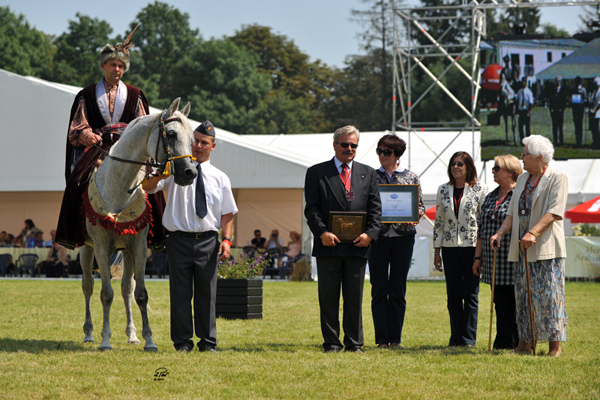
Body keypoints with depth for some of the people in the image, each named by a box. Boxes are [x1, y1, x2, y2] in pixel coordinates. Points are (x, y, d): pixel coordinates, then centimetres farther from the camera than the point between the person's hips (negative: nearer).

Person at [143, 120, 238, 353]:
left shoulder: (220, 178, 12)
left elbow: (228, 213, 11)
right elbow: (148, 186, -6)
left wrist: (227, 239, -4)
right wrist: (163, 173, -26)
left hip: (208, 240, 2)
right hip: (180, 239, -2)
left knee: (207, 291, 5)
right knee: (180, 291, -1)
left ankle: (208, 341, 11)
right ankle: (182, 341, 6)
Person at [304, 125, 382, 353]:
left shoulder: (368, 174, 13)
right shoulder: (317, 173, 5)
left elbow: (375, 208, 8)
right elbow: (312, 208, -1)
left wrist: (370, 233, -7)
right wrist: (322, 232, -15)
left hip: (357, 246, 2)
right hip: (328, 245, -2)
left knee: (355, 298, 5)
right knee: (328, 298, 2)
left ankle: (354, 343, 10)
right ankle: (331, 343, 7)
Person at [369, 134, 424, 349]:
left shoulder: (411, 177, 7)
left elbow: (420, 205, 9)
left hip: (403, 235, 0)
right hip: (378, 235, 0)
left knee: (398, 289, 3)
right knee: (379, 289, -1)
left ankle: (396, 338, 7)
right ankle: (382, 338, 2)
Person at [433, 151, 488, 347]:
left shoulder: (480, 189, -1)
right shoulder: (443, 190, 10)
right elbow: (439, 221, 12)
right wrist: (436, 251, 9)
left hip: (472, 246, -3)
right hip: (450, 247, 3)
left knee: (470, 294, -1)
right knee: (453, 294, 5)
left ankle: (469, 338, 4)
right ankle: (455, 337, 11)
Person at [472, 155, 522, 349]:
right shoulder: (490, 198, 18)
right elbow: (481, 230, 21)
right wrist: (478, 257, 16)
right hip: (494, 264, 6)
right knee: (501, 304, 6)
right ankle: (503, 343, 8)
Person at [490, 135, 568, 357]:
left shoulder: (557, 179, -5)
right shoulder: (522, 180, 17)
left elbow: (554, 212, -15)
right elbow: (513, 212, 16)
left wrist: (533, 233, -26)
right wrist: (501, 232, 0)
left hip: (546, 247, -7)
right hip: (521, 248, 7)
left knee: (548, 295, -8)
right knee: (522, 295, 6)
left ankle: (555, 345, -6)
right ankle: (524, 343, 10)